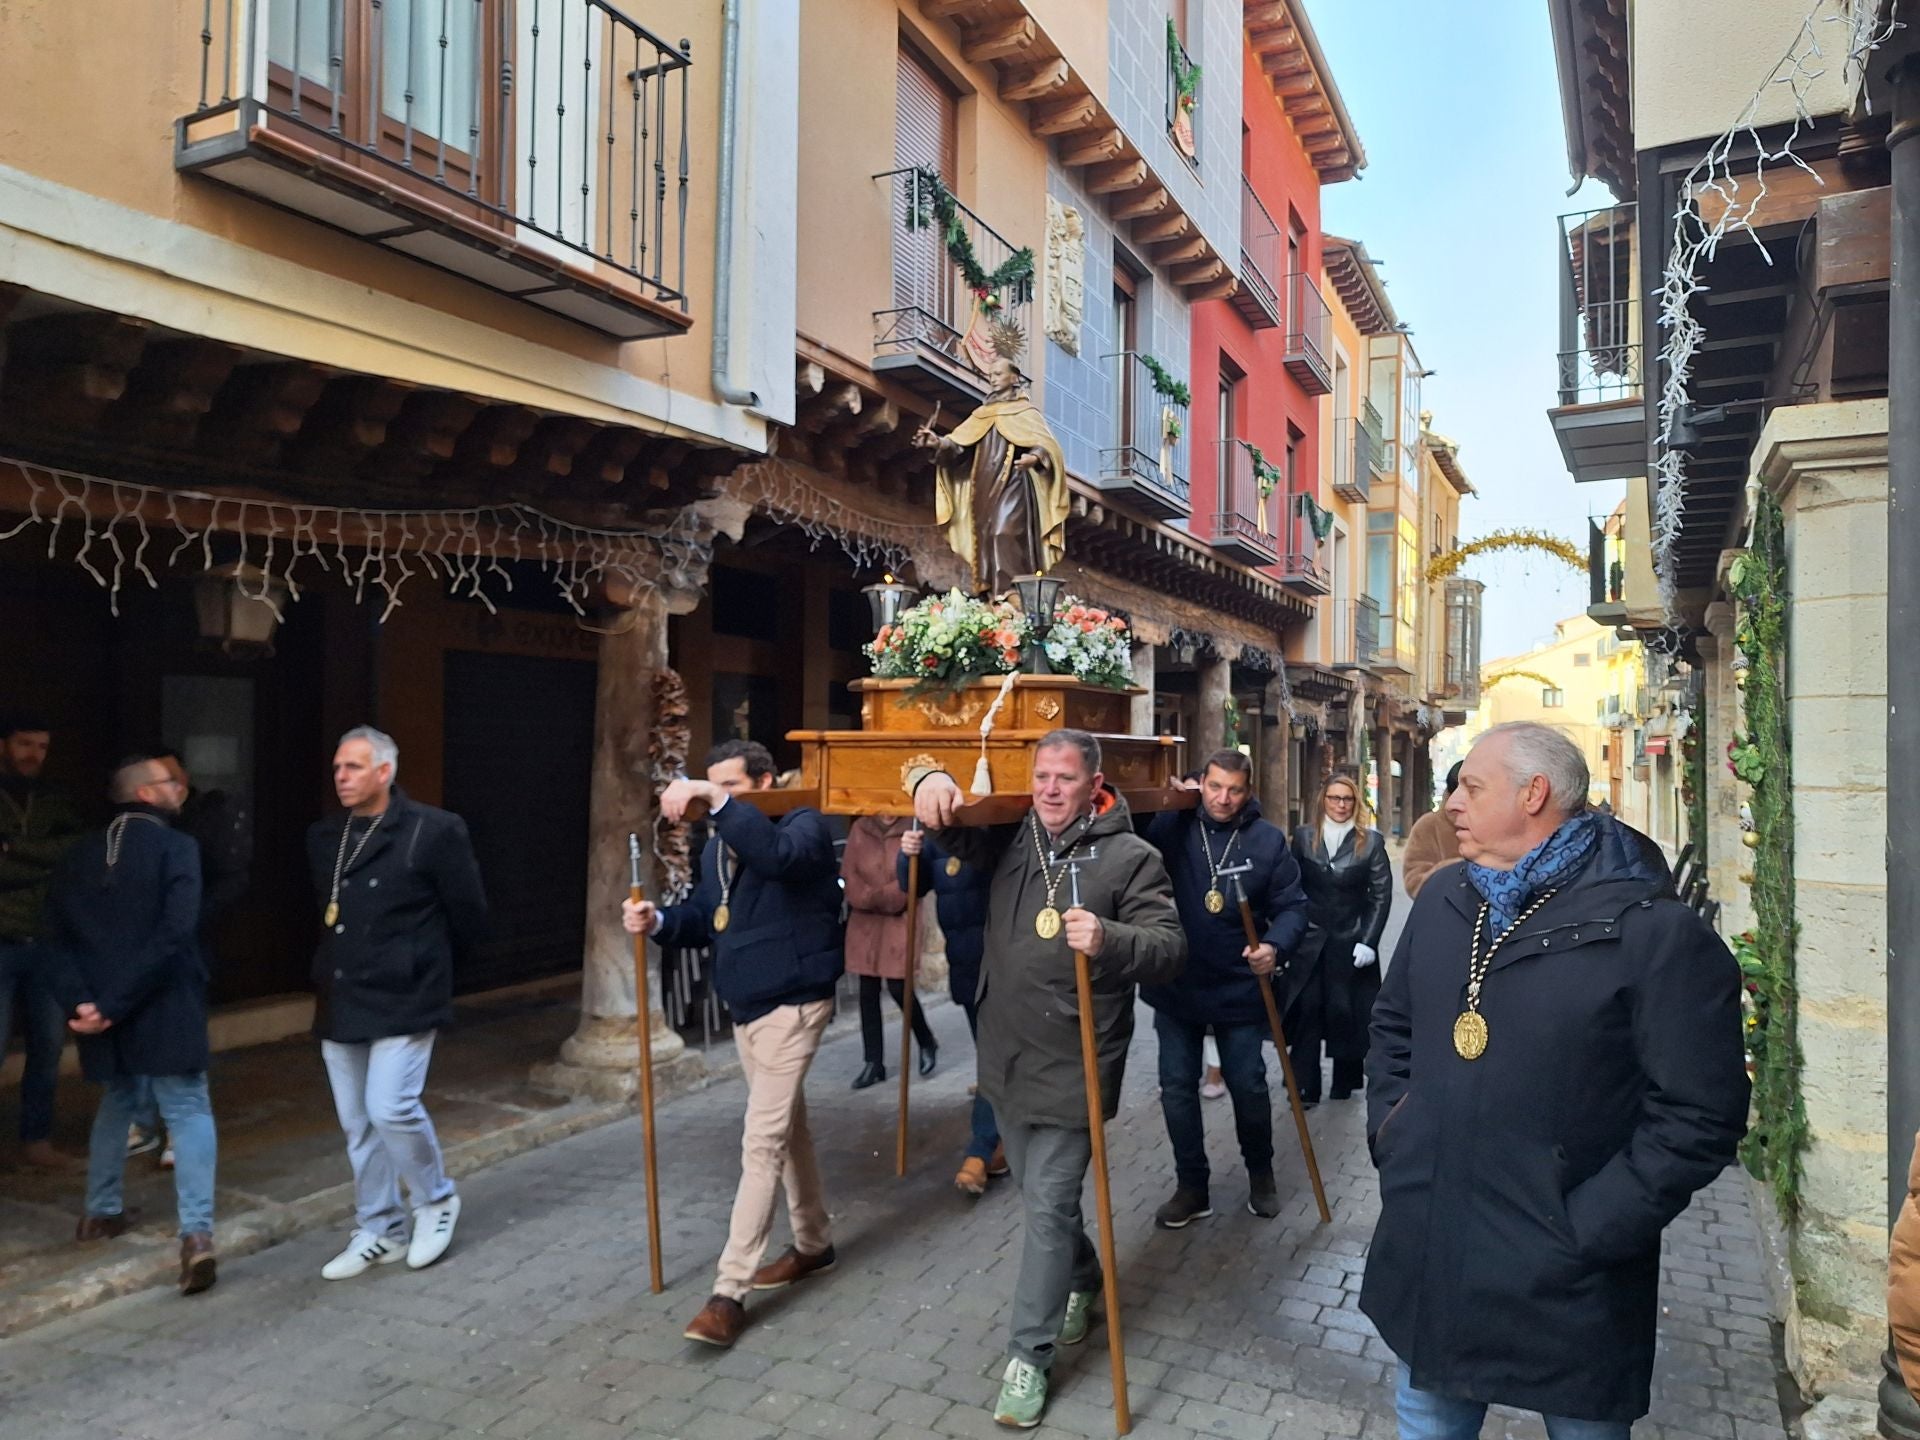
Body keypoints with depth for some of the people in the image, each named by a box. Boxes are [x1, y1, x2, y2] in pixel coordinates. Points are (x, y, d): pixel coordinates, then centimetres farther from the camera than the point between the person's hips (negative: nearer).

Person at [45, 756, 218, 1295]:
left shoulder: (82, 853, 11)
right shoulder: (176, 847, -8)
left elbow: (58, 934, 3)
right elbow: (174, 933, -19)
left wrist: (82, 999, -5)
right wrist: (115, 1005, -15)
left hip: (101, 1007, 6)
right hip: (165, 1008, -6)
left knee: (117, 1101, 27)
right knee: (189, 1112, -3)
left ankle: (101, 1212, 36)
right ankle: (196, 1232, -16)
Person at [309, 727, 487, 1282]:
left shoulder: (433, 831, -12)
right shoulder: (324, 836, 7)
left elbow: (469, 914, -5)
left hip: (403, 998, -6)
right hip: (341, 1000, 6)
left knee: (391, 1108, -14)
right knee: (357, 1124, 11)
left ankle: (436, 1200, 13)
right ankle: (379, 1232, 26)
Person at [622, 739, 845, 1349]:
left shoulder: (804, 825, -14)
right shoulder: (719, 844, 11)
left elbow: (778, 856, -38)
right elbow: (705, 918, 10)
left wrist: (717, 800, -44)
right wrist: (659, 920, -11)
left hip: (790, 1008, -9)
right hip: (745, 1009, 9)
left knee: (762, 1145, -8)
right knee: (788, 1131, 20)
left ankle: (729, 1290, -3)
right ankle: (813, 1244, 36)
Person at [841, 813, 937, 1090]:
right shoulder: (859, 829, 5)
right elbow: (849, 875, 2)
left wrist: (874, 897, -13)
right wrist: (877, 898, -12)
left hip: (900, 921, -4)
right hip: (864, 921, 4)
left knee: (899, 988, -4)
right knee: (868, 992, 6)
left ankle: (926, 1042, 23)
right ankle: (874, 1063, 16)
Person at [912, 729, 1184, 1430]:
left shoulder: (1130, 856, -10)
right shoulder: (1011, 837, 2)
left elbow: (1170, 947, -16)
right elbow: (946, 819, 4)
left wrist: (1109, 940, -37)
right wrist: (932, 778, -20)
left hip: (1073, 1068, -5)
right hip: (1005, 1058, 6)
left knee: (1048, 1207, 0)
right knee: (1040, 1196, 22)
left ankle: (1029, 1357, 15)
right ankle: (1084, 1279, 48)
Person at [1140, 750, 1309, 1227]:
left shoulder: (1268, 840, -6)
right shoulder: (1169, 826, -9)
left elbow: (1292, 906, -3)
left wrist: (1275, 946, -22)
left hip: (1239, 989, 0)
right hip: (1175, 987, 1)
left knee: (1248, 1086, 13)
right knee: (1177, 1089, 9)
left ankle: (1260, 1173, 38)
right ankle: (1192, 1186, 26)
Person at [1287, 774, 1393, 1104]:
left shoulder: (1371, 841, 0)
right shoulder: (1303, 837, 3)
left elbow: (1381, 894, -1)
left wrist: (1369, 940, -8)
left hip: (1351, 941, 0)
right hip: (1309, 940, 1)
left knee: (1347, 1013, 6)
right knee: (1306, 1011, 0)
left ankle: (1345, 1082, 23)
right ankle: (1304, 1087, 8)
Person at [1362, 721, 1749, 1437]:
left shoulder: (1656, 933, -16)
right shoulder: (1443, 901, 5)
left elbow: (1699, 1117, -16)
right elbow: (1393, 1023, 18)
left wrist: (1585, 1229, -17)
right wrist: (1390, 1126, 6)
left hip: (1566, 1292, -5)